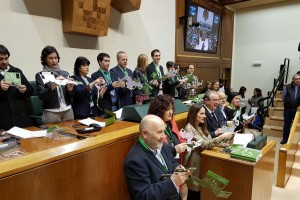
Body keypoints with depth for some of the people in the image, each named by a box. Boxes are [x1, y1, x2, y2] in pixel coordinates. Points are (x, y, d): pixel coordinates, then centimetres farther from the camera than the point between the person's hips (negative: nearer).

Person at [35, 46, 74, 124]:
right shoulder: (40, 75, -1)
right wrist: (52, 87, -25)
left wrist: (70, 89, -12)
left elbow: (71, 95, 9)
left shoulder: (65, 73, 7)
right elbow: (41, 96, -11)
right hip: (51, 112, -3)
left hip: (68, 111, 3)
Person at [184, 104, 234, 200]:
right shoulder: (189, 128, -18)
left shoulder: (201, 126, 10)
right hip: (196, 162, -8)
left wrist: (225, 144, -9)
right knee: (195, 190, 3)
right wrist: (222, 136, -28)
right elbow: (203, 144, -24)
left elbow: (210, 141, 8)